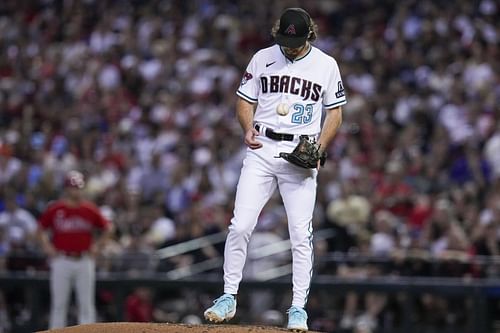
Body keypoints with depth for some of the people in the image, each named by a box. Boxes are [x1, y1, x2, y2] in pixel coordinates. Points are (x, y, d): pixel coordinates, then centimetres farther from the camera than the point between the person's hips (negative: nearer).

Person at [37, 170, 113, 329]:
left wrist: (97, 246, 2)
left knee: (86, 304, 2)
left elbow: (107, 228, 11)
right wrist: (46, 246, -1)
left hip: (85, 261, 1)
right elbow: (41, 228, 11)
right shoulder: (55, 209, -1)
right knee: (59, 303, 3)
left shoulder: (90, 209, 1)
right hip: (61, 261, -1)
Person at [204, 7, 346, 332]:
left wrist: (319, 148, -8)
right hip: (262, 150, 1)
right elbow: (245, 102, 11)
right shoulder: (262, 59, 5)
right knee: (240, 226, -7)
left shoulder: (326, 65, 2)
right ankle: (228, 298, 3)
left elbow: (335, 112, 7)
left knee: (301, 234, -3)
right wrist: (248, 129, -10)